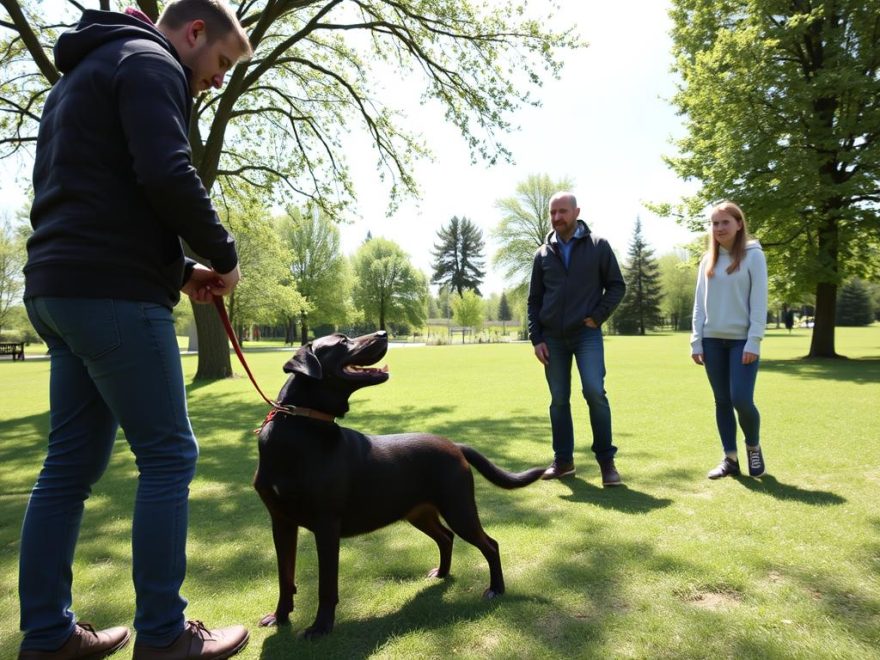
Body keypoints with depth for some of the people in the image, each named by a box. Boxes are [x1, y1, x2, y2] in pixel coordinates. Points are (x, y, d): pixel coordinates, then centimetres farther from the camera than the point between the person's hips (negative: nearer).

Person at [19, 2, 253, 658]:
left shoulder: (84, 74, 29)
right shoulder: (149, 62, -2)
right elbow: (167, 176, -20)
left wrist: (180, 269, 16)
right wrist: (223, 256, -5)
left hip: (57, 290, 10)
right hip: (114, 294, -10)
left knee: (72, 463, 11)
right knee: (168, 456, -3)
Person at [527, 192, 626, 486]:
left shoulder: (598, 246, 2)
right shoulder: (543, 254, 9)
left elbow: (617, 286, 5)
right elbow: (534, 301, 11)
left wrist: (598, 316, -8)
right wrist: (536, 339, 2)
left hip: (586, 333, -3)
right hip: (553, 338, 3)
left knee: (595, 391, -16)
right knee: (558, 400, 7)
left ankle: (606, 460, -2)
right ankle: (563, 460, 18)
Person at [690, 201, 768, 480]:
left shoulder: (753, 256, -3)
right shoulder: (708, 260, 10)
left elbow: (759, 302, -7)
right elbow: (700, 303, 10)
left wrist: (754, 342, -14)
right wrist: (696, 341, 4)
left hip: (742, 340, -4)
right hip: (713, 340, 4)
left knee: (741, 399, -10)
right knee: (722, 401, 6)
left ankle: (753, 446, 18)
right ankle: (730, 459, 16)